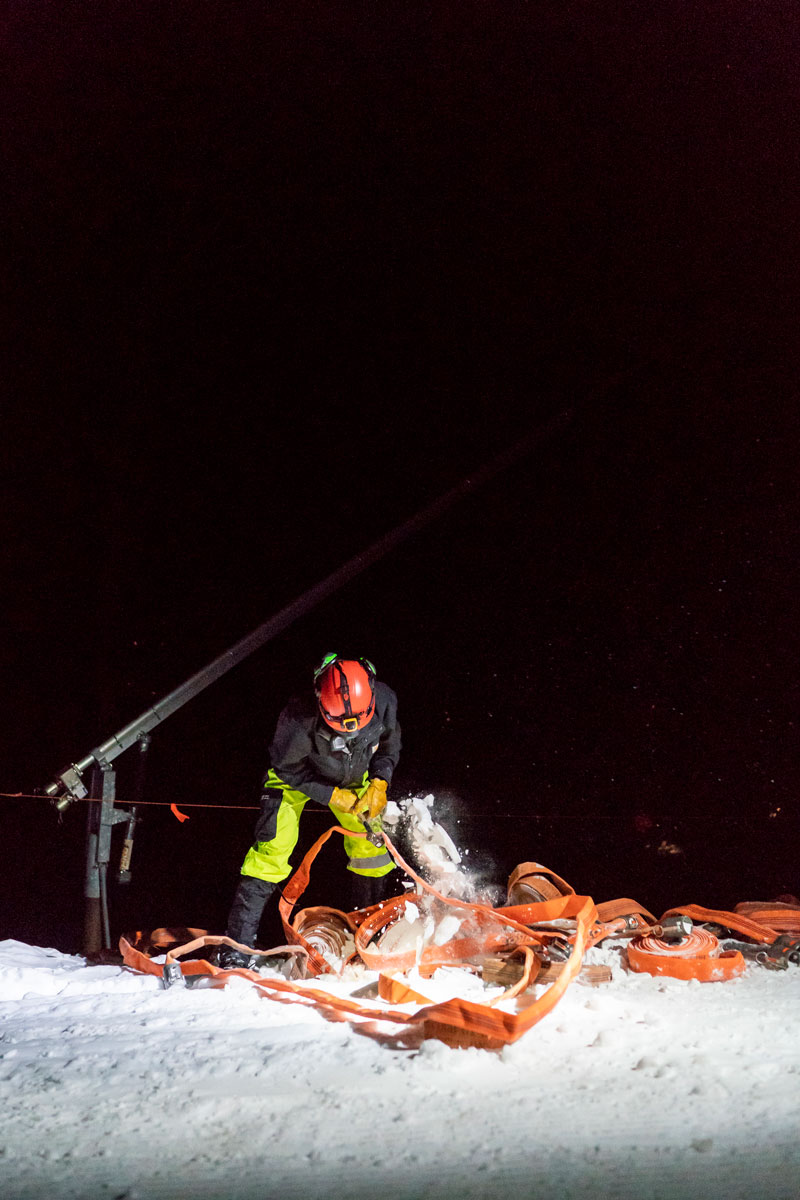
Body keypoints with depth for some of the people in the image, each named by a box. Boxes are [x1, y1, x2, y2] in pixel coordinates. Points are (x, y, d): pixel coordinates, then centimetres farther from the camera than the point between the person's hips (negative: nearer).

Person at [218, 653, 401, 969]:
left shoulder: (383, 700, -29)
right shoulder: (298, 719, -41)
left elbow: (389, 743, -6)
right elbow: (287, 767, -22)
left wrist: (379, 783, -18)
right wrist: (332, 797, -25)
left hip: (352, 779, 4)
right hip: (296, 775, -4)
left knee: (370, 845, 2)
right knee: (273, 848, -15)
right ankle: (237, 944, -10)